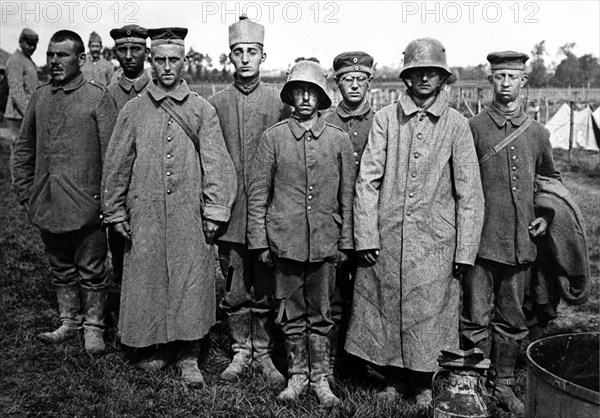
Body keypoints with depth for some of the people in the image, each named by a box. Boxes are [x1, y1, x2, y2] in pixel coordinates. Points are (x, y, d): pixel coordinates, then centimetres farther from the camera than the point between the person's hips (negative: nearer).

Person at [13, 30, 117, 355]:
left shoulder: (97, 97, -7)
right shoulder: (39, 97, 8)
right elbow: (24, 149, 15)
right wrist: (25, 192, 10)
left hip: (85, 205, -5)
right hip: (46, 204, 5)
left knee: (91, 272, 7)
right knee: (60, 268, 17)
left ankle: (93, 327, 22)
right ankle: (69, 322, 33)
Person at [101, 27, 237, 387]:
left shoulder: (203, 110, 3)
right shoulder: (134, 110, 5)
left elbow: (215, 164, 1)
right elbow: (117, 165, 8)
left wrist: (215, 212, -5)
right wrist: (115, 212, 6)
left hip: (190, 216, -1)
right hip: (146, 214, 1)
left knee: (191, 282, 2)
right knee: (148, 280, 7)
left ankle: (188, 357, 15)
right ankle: (157, 348, 26)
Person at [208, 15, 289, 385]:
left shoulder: (280, 102, 1)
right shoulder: (216, 104, 4)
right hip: (230, 215, 1)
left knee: (265, 289, 8)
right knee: (235, 291, 10)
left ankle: (263, 351, 23)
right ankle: (242, 350, 26)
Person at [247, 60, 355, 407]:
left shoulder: (339, 140, 3)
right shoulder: (273, 137, 0)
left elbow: (347, 195, 7)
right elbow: (258, 193, 2)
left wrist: (345, 242, 6)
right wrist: (260, 241, -1)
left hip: (325, 243, 0)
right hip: (285, 241, 0)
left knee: (321, 314, 9)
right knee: (292, 313, 10)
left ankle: (321, 377, 24)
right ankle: (298, 374, 27)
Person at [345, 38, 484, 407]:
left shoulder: (457, 125, 0)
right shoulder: (385, 118, 2)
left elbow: (469, 193, -1)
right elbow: (367, 180, 0)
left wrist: (465, 250, -4)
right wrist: (366, 236, -6)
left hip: (434, 241, -1)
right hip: (386, 238, 1)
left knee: (428, 316, 8)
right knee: (385, 311, 10)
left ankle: (423, 384, 31)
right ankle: (395, 379, 31)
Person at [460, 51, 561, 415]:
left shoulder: (538, 132, 9)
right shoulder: (474, 127, 0)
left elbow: (551, 179, 22)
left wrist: (546, 217, 8)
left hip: (522, 242, 3)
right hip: (481, 239, -3)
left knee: (512, 318, 12)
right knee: (476, 318, 2)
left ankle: (504, 385, 26)